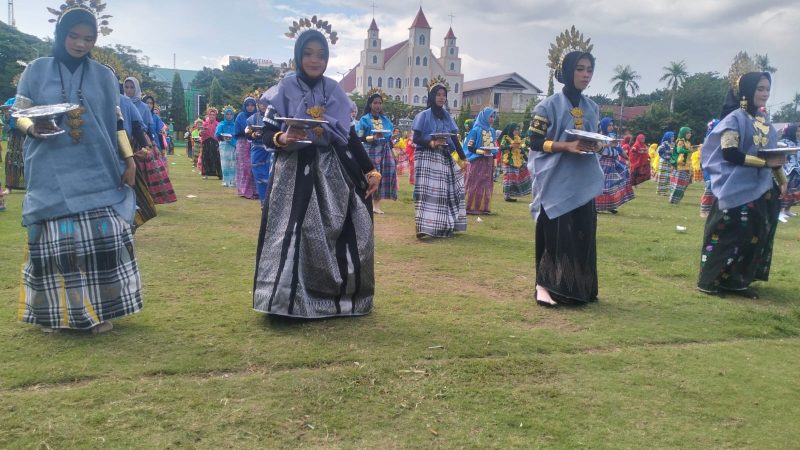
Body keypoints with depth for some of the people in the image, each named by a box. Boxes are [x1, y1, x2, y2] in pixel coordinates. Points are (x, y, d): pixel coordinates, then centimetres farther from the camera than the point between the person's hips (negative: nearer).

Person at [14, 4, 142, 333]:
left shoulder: (103, 76, 9)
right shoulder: (37, 70, 6)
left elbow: (117, 121, 9)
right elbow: (19, 113, 5)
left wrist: (129, 159, -1)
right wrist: (32, 128, -18)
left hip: (97, 173, 1)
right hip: (52, 173, 0)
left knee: (102, 237, -5)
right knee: (55, 240, -1)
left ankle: (100, 310, 6)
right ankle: (53, 312, 12)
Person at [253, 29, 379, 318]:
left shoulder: (334, 91, 8)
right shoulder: (285, 88, 0)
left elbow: (349, 135, 9)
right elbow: (266, 134, -1)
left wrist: (370, 171, 4)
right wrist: (282, 139, -24)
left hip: (331, 172, 3)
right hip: (294, 173, -3)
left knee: (338, 234, 0)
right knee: (290, 235, -7)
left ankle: (333, 297, 13)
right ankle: (285, 301, 3)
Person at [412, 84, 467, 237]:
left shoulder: (447, 116, 13)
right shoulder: (424, 115, -1)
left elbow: (454, 138, 12)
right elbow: (416, 139, -6)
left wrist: (463, 158, 8)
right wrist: (432, 143, -22)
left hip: (445, 157, 6)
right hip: (427, 157, -6)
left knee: (446, 191, 5)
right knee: (427, 191, -14)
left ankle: (444, 227, 12)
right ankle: (423, 227, -17)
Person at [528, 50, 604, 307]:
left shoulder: (592, 109, 13)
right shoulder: (550, 105, -5)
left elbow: (593, 140, 20)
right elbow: (535, 142, -8)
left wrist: (594, 146, -4)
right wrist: (566, 146, -20)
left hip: (582, 181, 6)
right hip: (555, 180, -5)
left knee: (582, 233, 5)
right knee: (553, 232, -7)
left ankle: (578, 288, 16)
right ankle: (544, 285, 2)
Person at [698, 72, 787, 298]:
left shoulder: (764, 122, 15)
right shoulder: (735, 118, -7)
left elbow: (772, 154, 21)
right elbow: (729, 154, -17)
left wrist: (781, 178, 9)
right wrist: (765, 162, -20)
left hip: (761, 189, 8)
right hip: (737, 190, -8)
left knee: (754, 237, 9)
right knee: (729, 235, -6)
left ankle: (736, 280, 17)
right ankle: (710, 280, 3)